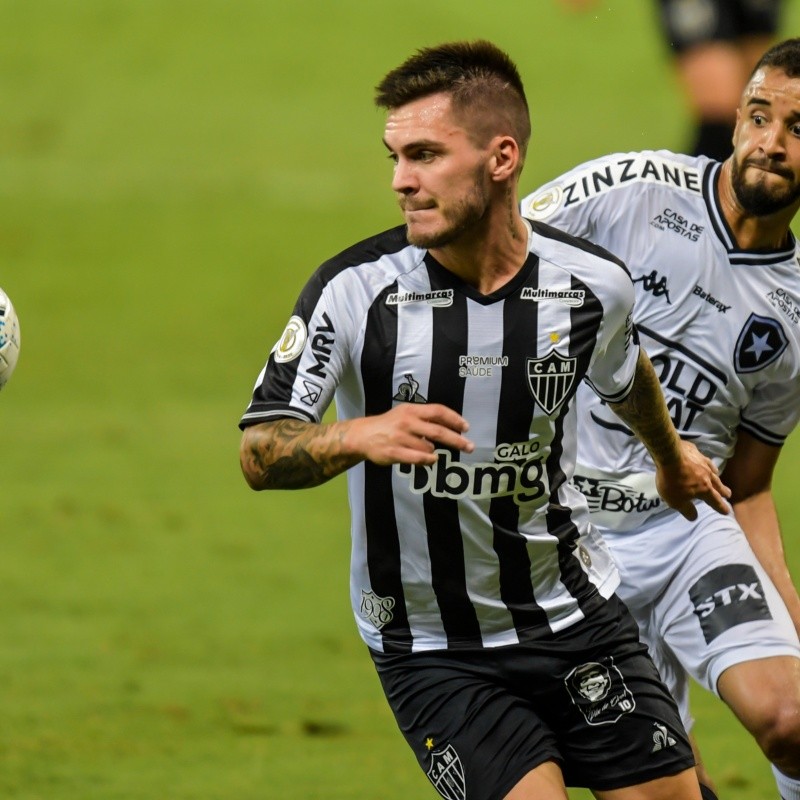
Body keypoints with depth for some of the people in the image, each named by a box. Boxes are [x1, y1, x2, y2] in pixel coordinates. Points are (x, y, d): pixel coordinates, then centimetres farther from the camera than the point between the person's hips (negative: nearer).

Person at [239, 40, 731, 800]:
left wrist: (671, 457, 36)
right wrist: (359, 436, -33)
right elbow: (260, 453, -13)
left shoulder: (592, 285, -6)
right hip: (430, 651, -3)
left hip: (575, 617, 3)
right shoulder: (353, 289, -15)